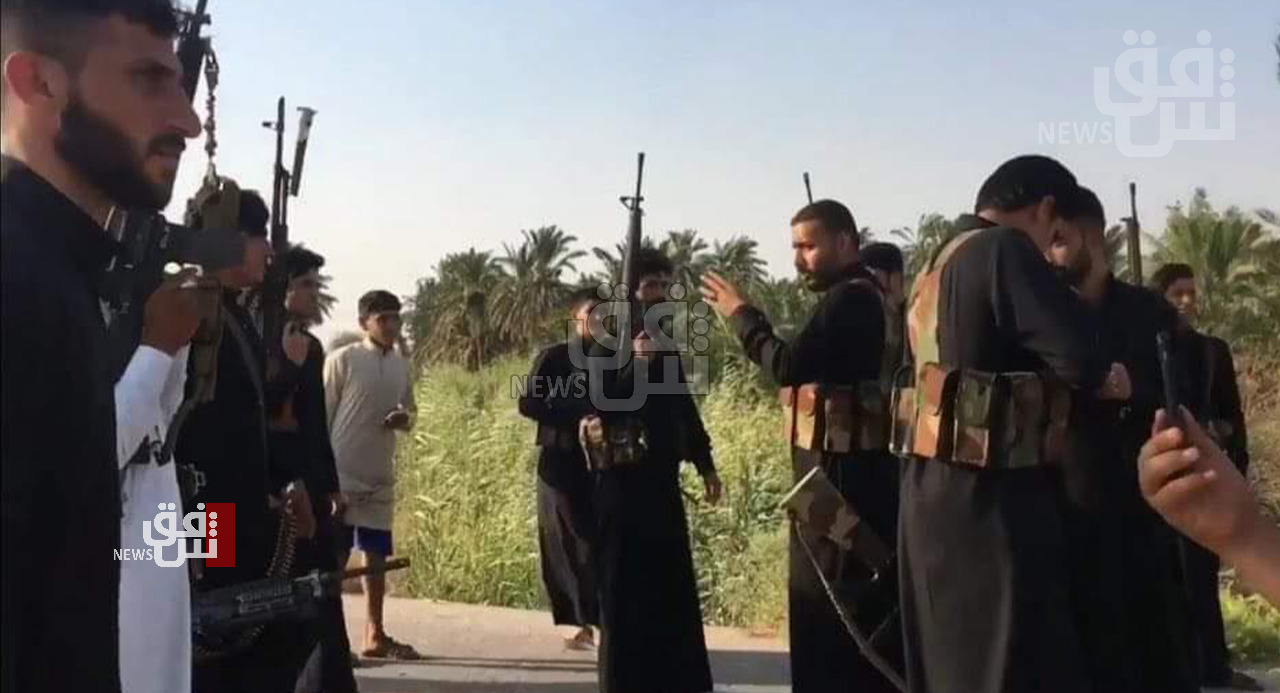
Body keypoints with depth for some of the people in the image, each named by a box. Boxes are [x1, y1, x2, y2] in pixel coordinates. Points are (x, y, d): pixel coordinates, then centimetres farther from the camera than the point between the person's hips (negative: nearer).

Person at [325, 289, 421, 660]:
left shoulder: (403, 366, 10)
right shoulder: (342, 360, -7)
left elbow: (411, 414, 18)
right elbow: (322, 416, -6)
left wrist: (405, 419, -7)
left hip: (381, 477, 6)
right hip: (341, 475, -6)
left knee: (377, 556, 11)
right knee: (335, 556, -1)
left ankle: (375, 635, 20)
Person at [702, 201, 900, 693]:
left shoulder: (850, 297, -15)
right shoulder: (851, 297, 17)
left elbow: (788, 366, -22)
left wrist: (740, 313, -11)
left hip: (840, 470, -10)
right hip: (843, 467, 10)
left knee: (835, 601, -4)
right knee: (839, 597, 18)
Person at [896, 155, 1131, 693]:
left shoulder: (940, 263, 16)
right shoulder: (1005, 250, -12)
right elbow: (1078, 356, -21)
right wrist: (1105, 380, 0)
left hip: (937, 488, 9)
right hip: (987, 494, -9)